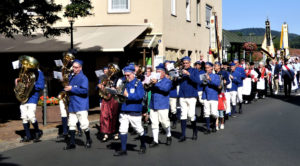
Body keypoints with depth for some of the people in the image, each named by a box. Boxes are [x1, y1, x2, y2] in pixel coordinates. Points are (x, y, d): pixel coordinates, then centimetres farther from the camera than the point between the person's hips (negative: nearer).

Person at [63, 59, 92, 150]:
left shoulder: (83, 78, -9)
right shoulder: (71, 76, 16)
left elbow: (85, 90, -20)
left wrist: (72, 89, -18)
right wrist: (66, 87, 7)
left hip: (81, 106, -7)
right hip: (72, 105, 8)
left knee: (84, 124, -6)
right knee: (71, 124, 7)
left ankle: (89, 141, 13)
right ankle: (72, 143, 13)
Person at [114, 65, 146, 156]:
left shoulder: (138, 83, -6)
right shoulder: (124, 83, 11)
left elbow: (140, 95, -20)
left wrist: (128, 95, -22)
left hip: (135, 112, -5)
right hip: (124, 111, 5)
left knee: (139, 130, 8)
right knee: (122, 130, 1)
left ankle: (143, 146, 30)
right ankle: (123, 149, 8)